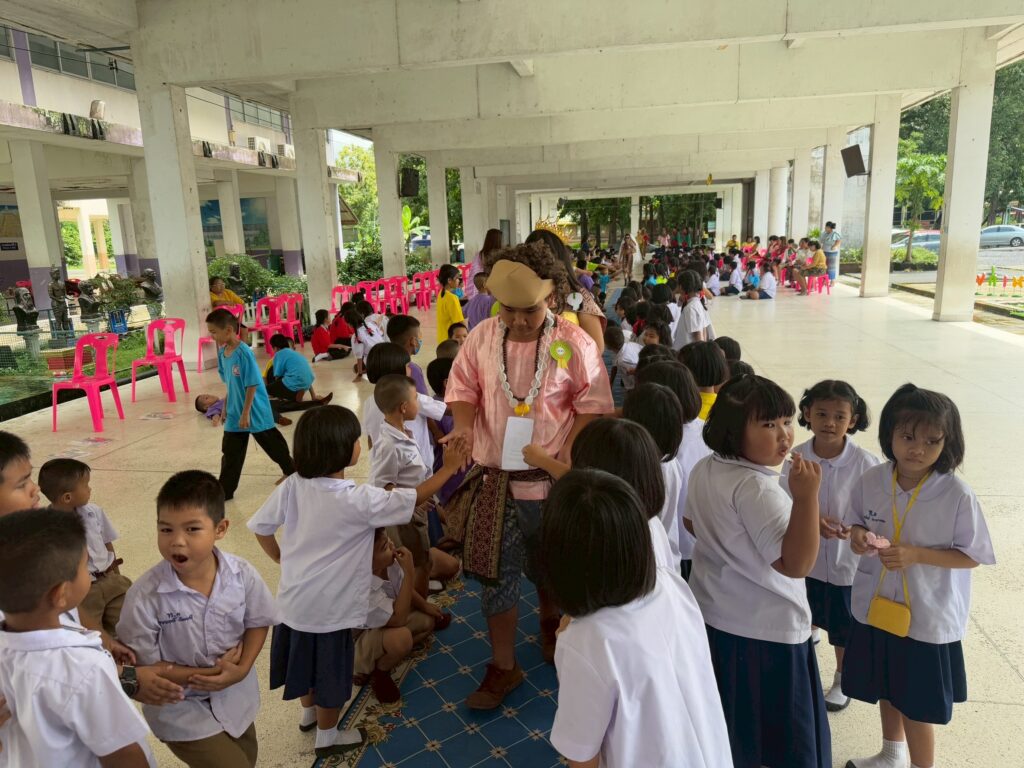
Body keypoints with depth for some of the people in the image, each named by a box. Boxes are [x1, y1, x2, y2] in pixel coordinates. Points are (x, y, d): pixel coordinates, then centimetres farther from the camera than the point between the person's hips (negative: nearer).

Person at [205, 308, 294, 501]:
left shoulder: (244, 353, -22)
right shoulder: (222, 352, 2)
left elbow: (252, 385, -21)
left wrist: (246, 413, -19)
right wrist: (225, 407, 17)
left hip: (255, 412, -7)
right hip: (234, 414, 7)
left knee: (273, 444, 10)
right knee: (230, 452, 10)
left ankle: (293, 472, 31)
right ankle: (224, 491, 19)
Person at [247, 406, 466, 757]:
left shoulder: (292, 486, -10)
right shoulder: (359, 500, -25)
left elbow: (261, 526, 1)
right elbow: (416, 498, -16)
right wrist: (448, 467, -5)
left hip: (293, 599, 6)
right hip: (329, 608, -6)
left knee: (307, 660, 29)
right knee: (330, 672, 17)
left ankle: (309, 713, 53)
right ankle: (327, 738, 38)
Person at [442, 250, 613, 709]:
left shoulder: (573, 343, -10)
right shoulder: (482, 337, -3)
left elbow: (592, 405, -6)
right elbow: (463, 387, 5)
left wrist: (569, 454, -18)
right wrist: (463, 424, -14)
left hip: (549, 480, -1)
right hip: (493, 479, 2)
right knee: (496, 575, 9)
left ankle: (550, 624, 52)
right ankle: (503, 667, 27)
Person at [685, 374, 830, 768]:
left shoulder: (704, 469, -1)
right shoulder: (756, 488, -28)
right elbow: (796, 564, -32)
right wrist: (806, 496, -38)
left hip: (709, 614, 8)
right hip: (764, 630, -8)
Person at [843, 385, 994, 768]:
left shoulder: (958, 495, -21)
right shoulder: (871, 480, -11)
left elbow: (972, 556, -13)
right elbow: (857, 524, 4)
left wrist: (916, 554, -26)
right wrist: (858, 536, -19)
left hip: (928, 616, -4)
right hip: (878, 605, 4)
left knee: (918, 704, 11)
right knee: (887, 690, 26)